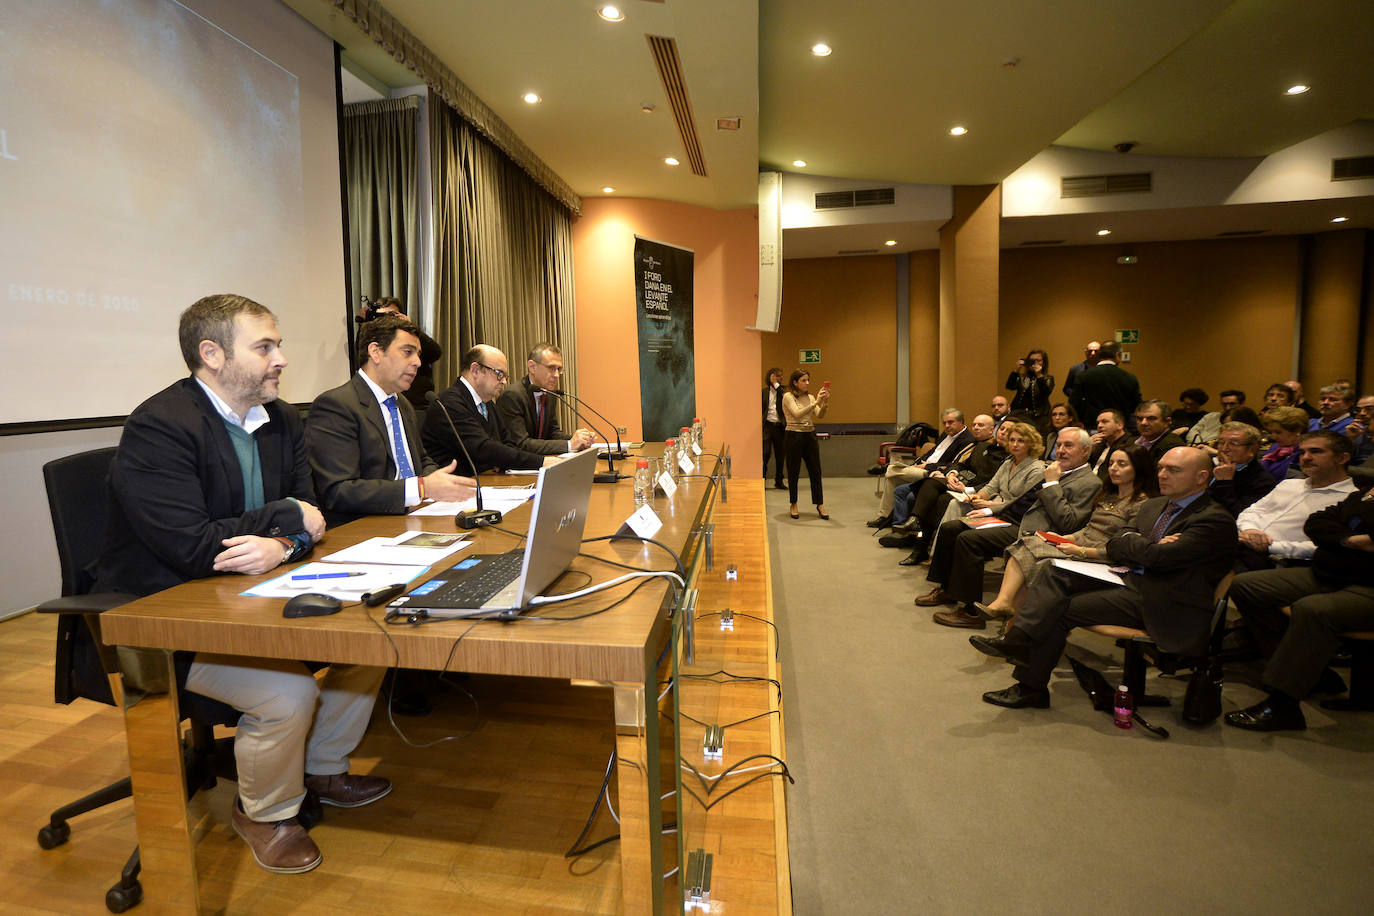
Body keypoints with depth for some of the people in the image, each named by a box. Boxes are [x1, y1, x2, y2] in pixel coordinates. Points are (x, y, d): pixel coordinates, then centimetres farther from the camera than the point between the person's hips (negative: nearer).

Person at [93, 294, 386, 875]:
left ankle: (324, 768, 21)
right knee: (287, 691, -25)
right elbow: (192, 549, -27)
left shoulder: (280, 419, 4)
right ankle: (264, 814, 9)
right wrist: (288, 517, -16)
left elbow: (308, 511, 3)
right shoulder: (157, 429, -20)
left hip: (249, 593, 8)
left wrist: (281, 545, -21)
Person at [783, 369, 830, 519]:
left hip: (810, 436, 5)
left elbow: (819, 415, -3)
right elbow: (798, 414, -23)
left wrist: (825, 403, -21)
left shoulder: (810, 397, 9)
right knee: (793, 471, 5)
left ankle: (819, 504, 14)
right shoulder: (788, 396, -8)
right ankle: (793, 504, 19)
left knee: (815, 471, 6)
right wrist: (816, 402, -29)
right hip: (794, 436, -5)